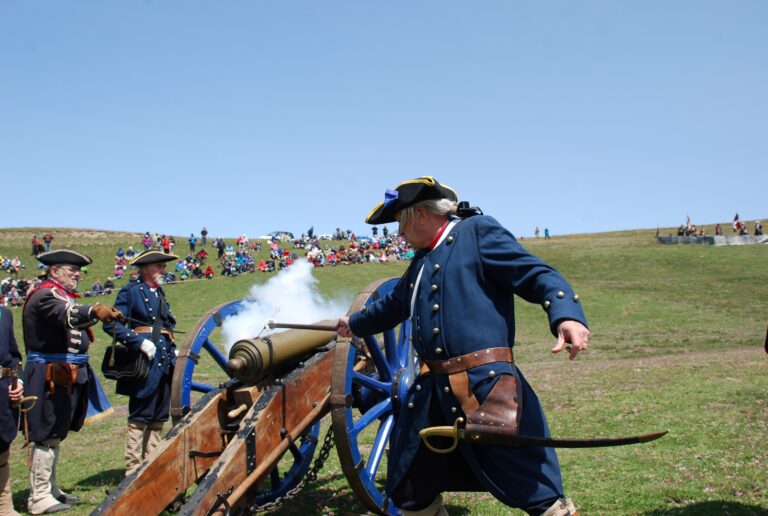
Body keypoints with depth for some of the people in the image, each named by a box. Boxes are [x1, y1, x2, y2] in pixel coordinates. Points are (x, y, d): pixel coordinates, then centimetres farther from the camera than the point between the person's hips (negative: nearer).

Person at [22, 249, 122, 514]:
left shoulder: (63, 295, 18)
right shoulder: (45, 295, -14)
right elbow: (67, 314, -36)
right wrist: (94, 311, -55)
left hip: (66, 377, 10)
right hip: (50, 378, -10)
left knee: (55, 434, 17)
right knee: (47, 436, -5)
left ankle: (50, 489, 28)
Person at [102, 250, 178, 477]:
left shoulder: (159, 293, 19)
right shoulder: (130, 291, -4)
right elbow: (111, 325, -12)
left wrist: (173, 350, 13)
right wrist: (140, 341, -21)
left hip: (164, 363, 8)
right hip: (144, 363, -8)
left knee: (158, 419, 13)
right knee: (139, 419, -2)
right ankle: (133, 470, 5)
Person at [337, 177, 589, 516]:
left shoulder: (477, 231, -1)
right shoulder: (421, 261, 20)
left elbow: (536, 274, -9)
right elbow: (392, 305, 38)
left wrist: (567, 315, -28)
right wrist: (354, 323, 53)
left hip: (484, 385, -8)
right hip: (432, 391, 8)